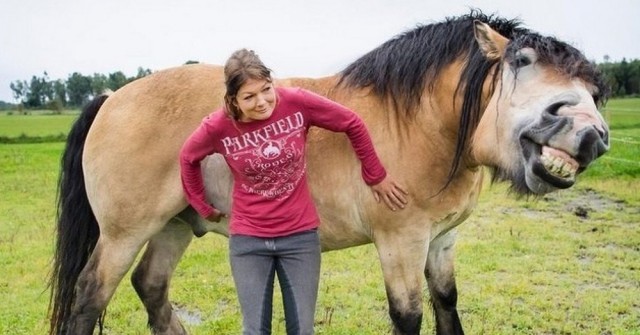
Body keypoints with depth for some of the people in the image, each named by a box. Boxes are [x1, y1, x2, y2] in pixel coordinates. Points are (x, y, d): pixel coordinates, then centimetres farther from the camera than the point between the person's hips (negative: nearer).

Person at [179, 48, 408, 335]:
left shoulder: (296, 102, -16)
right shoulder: (218, 126, -15)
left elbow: (352, 125, -3)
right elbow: (188, 159, 7)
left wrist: (375, 176, 4)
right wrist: (203, 207, 11)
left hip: (301, 235, 0)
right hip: (248, 239, 0)